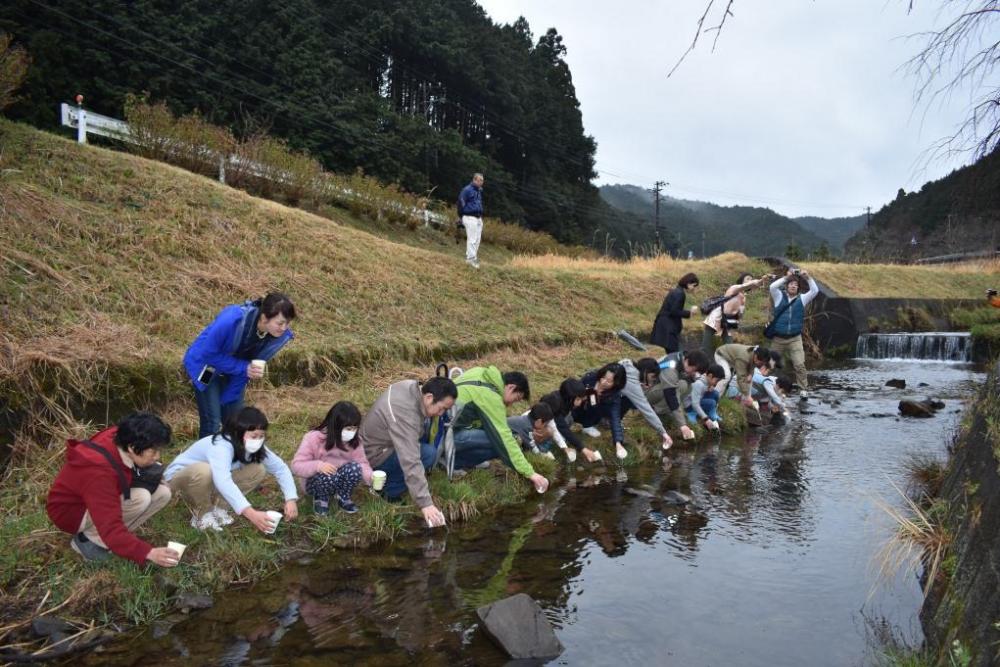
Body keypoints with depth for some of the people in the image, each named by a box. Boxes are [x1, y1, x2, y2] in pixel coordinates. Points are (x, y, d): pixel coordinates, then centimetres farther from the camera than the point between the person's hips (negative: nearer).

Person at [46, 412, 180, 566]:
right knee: (140, 498, -31)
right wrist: (148, 552, -46)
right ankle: (87, 539, -10)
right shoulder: (99, 471, -39)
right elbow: (110, 529, -41)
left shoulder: (120, 439, -17)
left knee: (163, 492, -10)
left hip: (102, 499, 8)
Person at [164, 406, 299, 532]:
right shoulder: (221, 446, -37)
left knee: (258, 470, -13)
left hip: (213, 481, 6)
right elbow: (222, 481, -52)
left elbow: (280, 468, -12)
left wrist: (291, 499, -28)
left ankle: (214, 504, 0)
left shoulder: (254, 447, -15)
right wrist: (250, 513, -60)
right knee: (204, 470, -41)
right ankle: (201, 513, -12)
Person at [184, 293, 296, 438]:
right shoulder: (232, 320, -37)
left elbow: (258, 360, -4)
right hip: (206, 367, -5)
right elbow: (209, 354, -27)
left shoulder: (281, 336, -21)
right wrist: (244, 368, -32)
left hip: (234, 374, 5)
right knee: (212, 423, -10)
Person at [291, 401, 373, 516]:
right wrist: (317, 465, -43)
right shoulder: (313, 438, -23)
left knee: (354, 468, -29)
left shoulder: (353, 441, -11)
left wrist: (371, 476, -30)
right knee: (327, 476, -38)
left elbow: (362, 463, -8)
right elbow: (297, 466, -24)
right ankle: (321, 498, -3)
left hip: (340, 480, 3)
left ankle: (343, 497, -1)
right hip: (314, 481, -3)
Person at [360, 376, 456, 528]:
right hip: (373, 456, -10)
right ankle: (388, 490, -7)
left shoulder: (411, 386, -10)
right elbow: (410, 462, -40)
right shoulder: (405, 415, -35)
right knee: (428, 454, -23)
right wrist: (425, 503, -40)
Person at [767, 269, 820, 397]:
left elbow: (815, 290, -8)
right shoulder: (779, 297, 2)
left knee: (799, 365, -9)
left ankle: (803, 389, -2)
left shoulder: (802, 299, 5)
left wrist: (808, 277, -16)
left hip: (795, 339, 0)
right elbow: (772, 287, -16)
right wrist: (786, 277, -16)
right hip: (778, 338, 0)